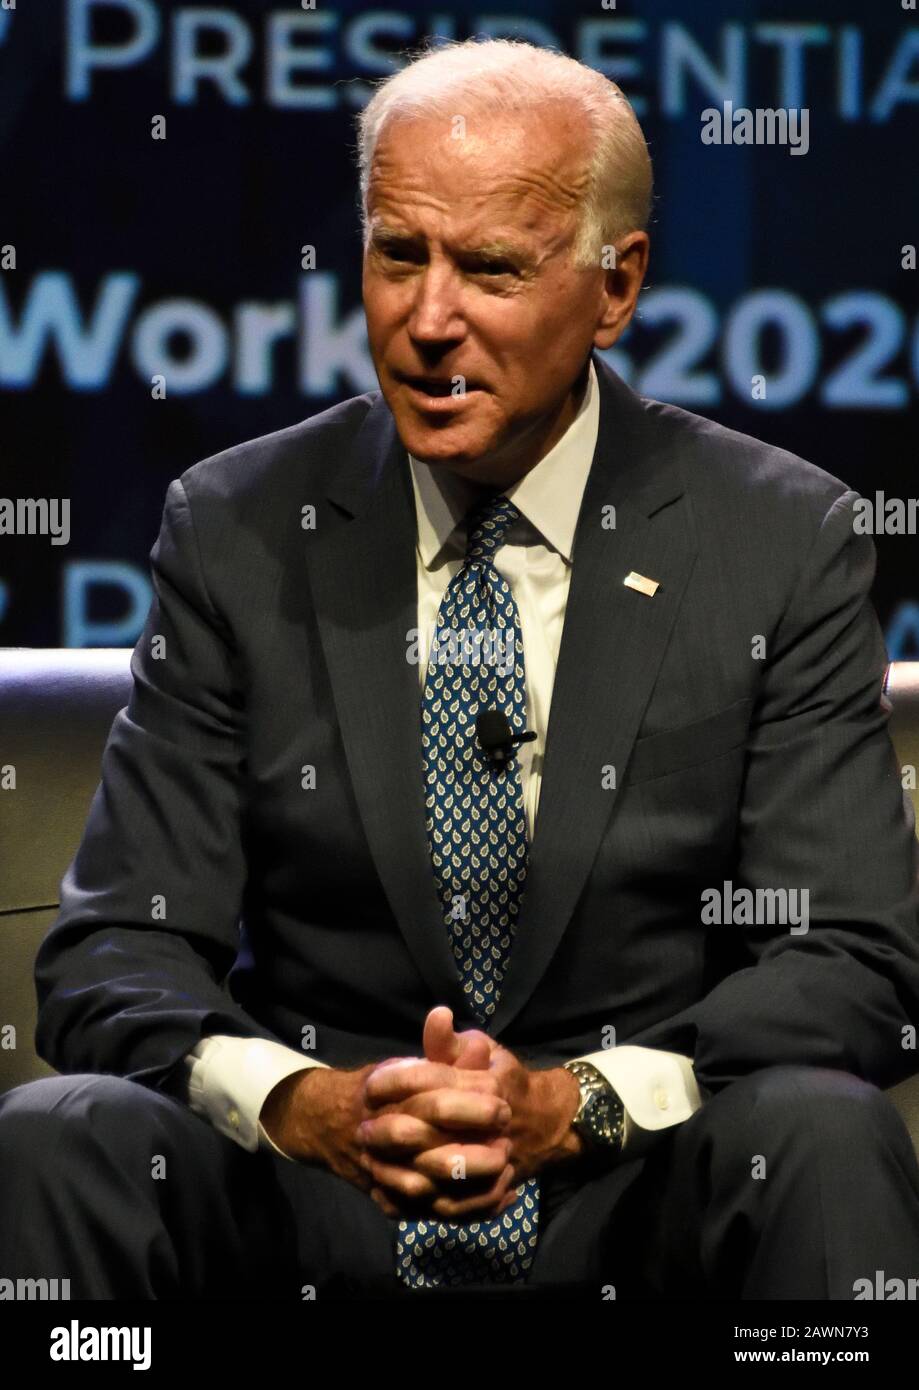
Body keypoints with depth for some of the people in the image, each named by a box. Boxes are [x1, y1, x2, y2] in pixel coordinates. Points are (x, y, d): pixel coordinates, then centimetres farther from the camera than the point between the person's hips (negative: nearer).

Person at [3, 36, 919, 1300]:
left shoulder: (784, 543, 2)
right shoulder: (239, 533, 5)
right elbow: (116, 952, 0)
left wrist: (579, 1102, -22)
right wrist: (299, 1101, -22)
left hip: (639, 1199, -1)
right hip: (307, 1216, 1)